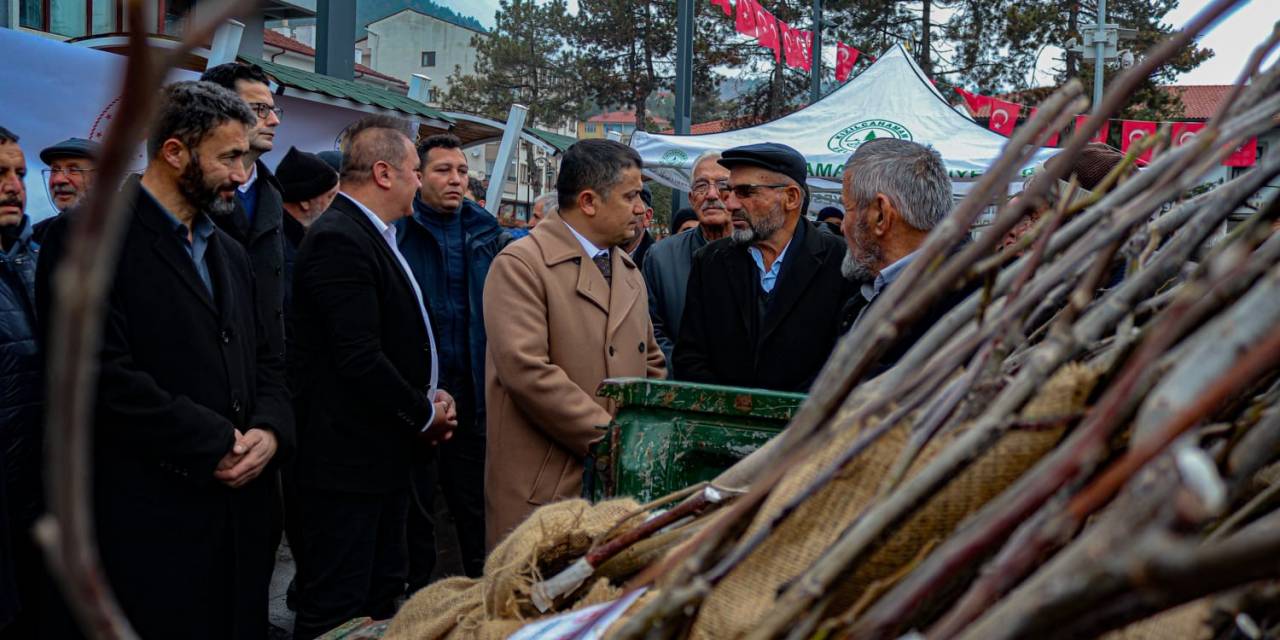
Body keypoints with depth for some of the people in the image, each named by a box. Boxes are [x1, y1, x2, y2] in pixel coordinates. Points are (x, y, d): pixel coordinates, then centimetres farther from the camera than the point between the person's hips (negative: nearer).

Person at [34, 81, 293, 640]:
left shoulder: (229, 253, 18)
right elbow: (100, 373, -19)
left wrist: (270, 429, -4)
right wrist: (216, 443, -15)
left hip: (241, 516, 7)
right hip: (151, 522, -7)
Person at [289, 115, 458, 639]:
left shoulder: (374, 236, 14)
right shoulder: (338, 240, -19)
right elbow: (358, 357, -25)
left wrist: (430, 398, 5)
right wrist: (424, 413, -11)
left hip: (381, 455, 11)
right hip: (347, 456, -11)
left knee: (383, 595, 19)